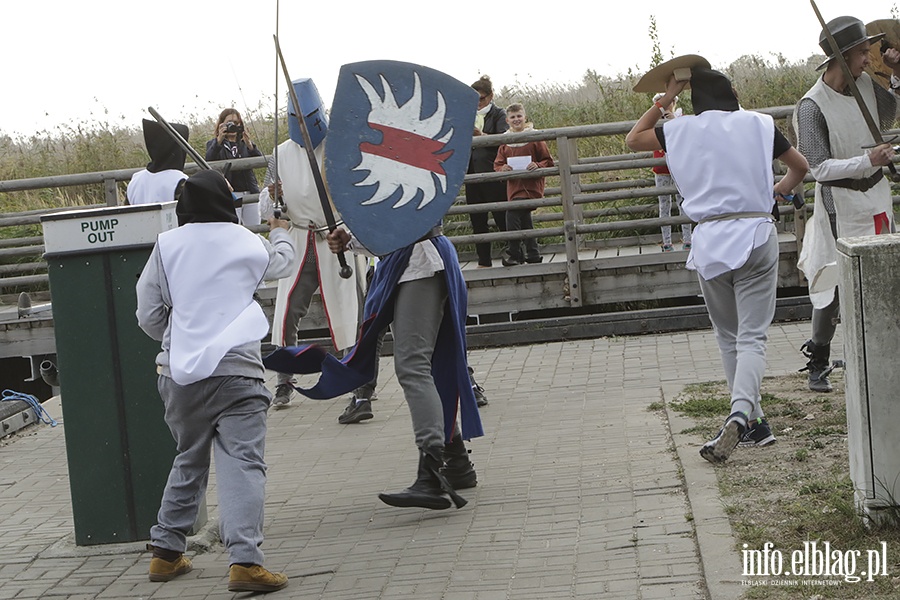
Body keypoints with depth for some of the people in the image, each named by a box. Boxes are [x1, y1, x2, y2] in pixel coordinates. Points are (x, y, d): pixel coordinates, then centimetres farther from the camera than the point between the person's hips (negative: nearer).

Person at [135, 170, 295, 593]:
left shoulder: (166, 246, 6)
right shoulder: (246, 242, 5)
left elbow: (148, 315, 7)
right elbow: (282, 262, 28)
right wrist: (280, 233, 50)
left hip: (180, 372, 4)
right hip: (234, 369, -3)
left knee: (188, 461, 21)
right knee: (242, 463, -8)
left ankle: (166, 552, 29)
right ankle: (244, 560, -21)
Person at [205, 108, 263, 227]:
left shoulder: (245, 143, 15)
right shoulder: (214, 144, 7)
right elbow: (209, 161, -14)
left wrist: (249, 144, -20)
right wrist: (219, 140, -28)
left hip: (250, 193, 4)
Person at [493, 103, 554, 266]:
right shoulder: (505, 141, 10)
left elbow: (548, 161, 1)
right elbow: (497, 164, 12)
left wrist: (538, 166, -19)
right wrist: (502, 168, -10)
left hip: (531, 186, -5)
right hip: (513, 187, 5)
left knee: (513, 214, -19)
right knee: (525, 220, 11)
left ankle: (514, 253, -13)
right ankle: (532, 254, 20)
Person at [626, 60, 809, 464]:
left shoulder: (682, 130, 6)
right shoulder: (757, 124, 7)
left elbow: (633, 139, 23)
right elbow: (800, 166, 20)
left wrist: (665, 100, 25)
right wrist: (781, 188, 41)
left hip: (711, 240, 0)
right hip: (757, 236, 0)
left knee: (728, 337, 15)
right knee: (752, 337, -4)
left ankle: (753, 422, 13)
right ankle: (741, 413, -27)